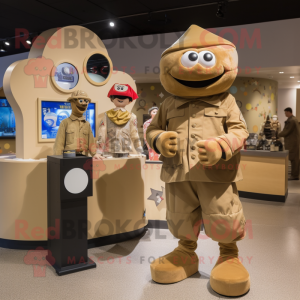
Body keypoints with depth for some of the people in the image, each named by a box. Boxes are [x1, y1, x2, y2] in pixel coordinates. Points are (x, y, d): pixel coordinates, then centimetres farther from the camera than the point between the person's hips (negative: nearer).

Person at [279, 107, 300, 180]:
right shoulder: (294, 119, 14)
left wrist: (278, 135, -6)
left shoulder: (291, 121, -19)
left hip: (292, 143, -10)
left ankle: (294, 175, 0)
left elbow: (286, 131, -19)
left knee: (293, 159, -5)